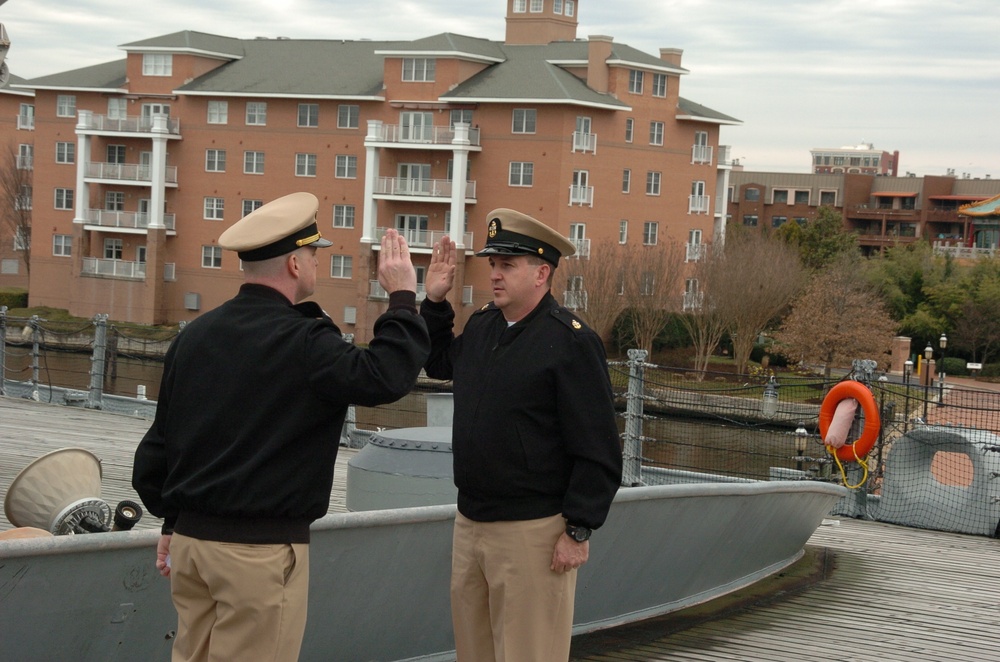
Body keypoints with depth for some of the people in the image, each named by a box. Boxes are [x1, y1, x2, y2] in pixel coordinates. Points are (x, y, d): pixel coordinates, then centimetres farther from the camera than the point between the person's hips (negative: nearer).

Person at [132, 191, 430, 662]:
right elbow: (385, 377, -24)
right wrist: (402, 299, -10)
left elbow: (159, 441, 14)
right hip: (261, 550, -7)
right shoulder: (300, 342, -15)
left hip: (192, 537, 7)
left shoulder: (195, 336, 9)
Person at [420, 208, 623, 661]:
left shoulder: (571, 342, -13)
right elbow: (439, 364, 32)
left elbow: (598, 449, -14)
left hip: (532, 534, -8)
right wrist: (434, 302, 18)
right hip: (469, 523, 8)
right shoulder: (481, 325, 9)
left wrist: (579, 531, -16)